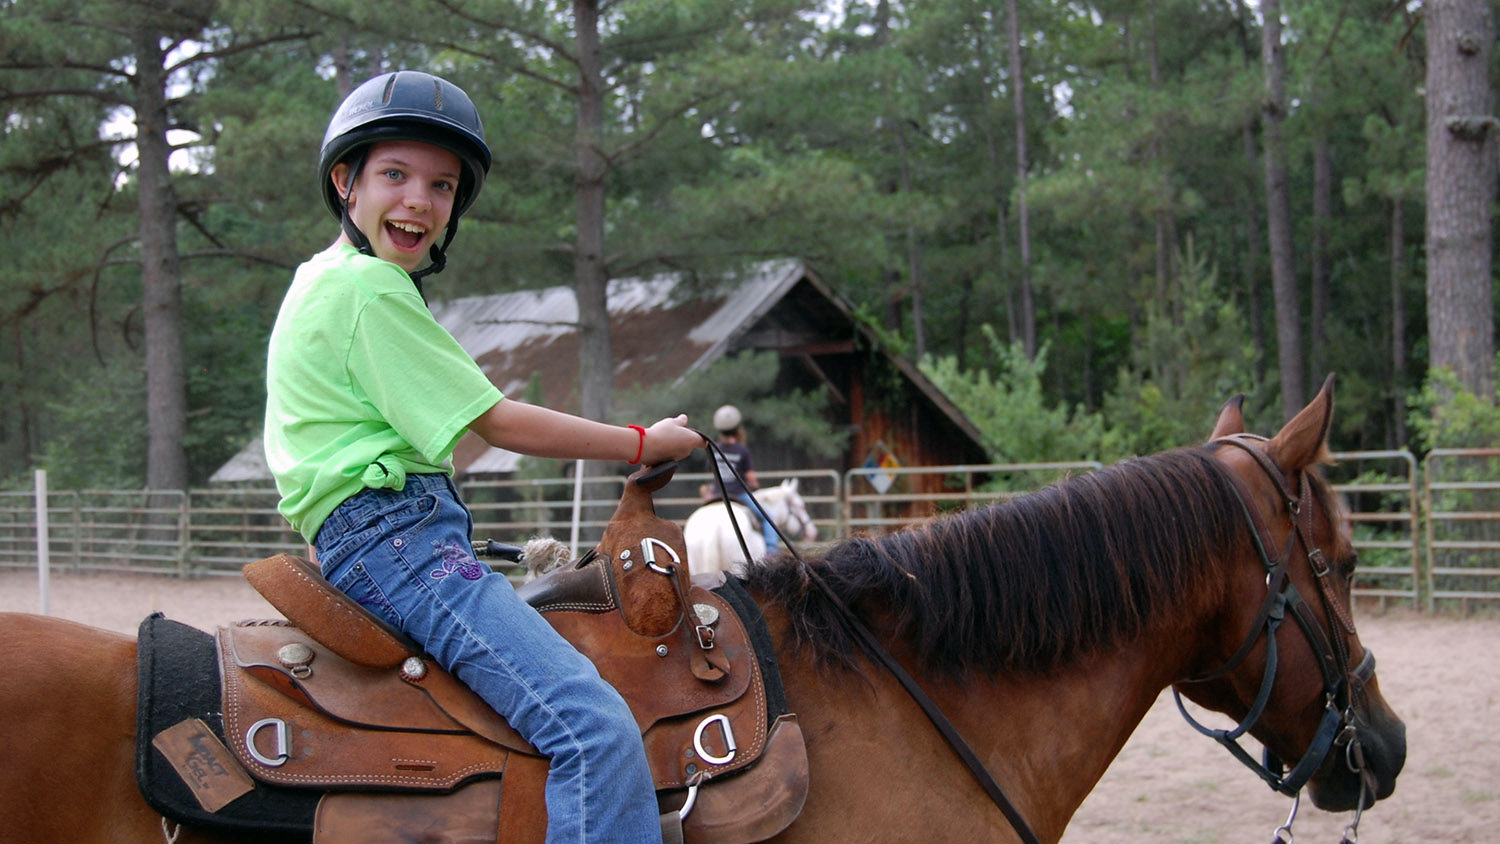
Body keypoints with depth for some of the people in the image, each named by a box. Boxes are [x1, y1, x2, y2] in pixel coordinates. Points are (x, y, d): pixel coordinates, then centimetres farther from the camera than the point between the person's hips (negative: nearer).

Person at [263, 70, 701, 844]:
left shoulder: (325, 281, 21)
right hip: (393, 535, -11)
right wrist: (645, 443, 1)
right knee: (596, 728, -25)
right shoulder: (370, 287, -11)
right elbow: (498, 423, -9)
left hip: (366, 542, 11)